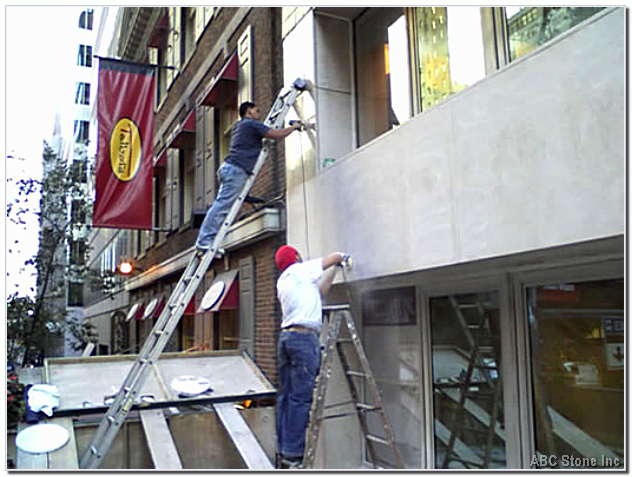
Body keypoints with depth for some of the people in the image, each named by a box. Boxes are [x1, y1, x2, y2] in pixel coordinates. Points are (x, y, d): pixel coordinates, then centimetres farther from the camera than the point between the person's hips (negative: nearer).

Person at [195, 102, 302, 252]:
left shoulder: (239, 125, 27)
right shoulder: (252, 124, -1)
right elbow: (277, 134, -5)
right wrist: (294, 127, 11)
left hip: (228, 168, 10)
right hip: (236, 169, -10)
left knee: (222, 206, 6)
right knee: (222, 206, -12)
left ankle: (205, 241, 3)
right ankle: (204, 241, -15)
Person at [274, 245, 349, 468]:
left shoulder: (282, 281, 21)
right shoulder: (299, 270, -1)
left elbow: (319, 291, 24)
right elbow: (335, 257, 5)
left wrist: (334, 270, 31)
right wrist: (342, 257, 27)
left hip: (285, 337, 9)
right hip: (304, 337, -9)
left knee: (285, 395, 9)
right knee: (301, 398, -7)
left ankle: (282, 451, 13)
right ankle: (293, 454, -5)